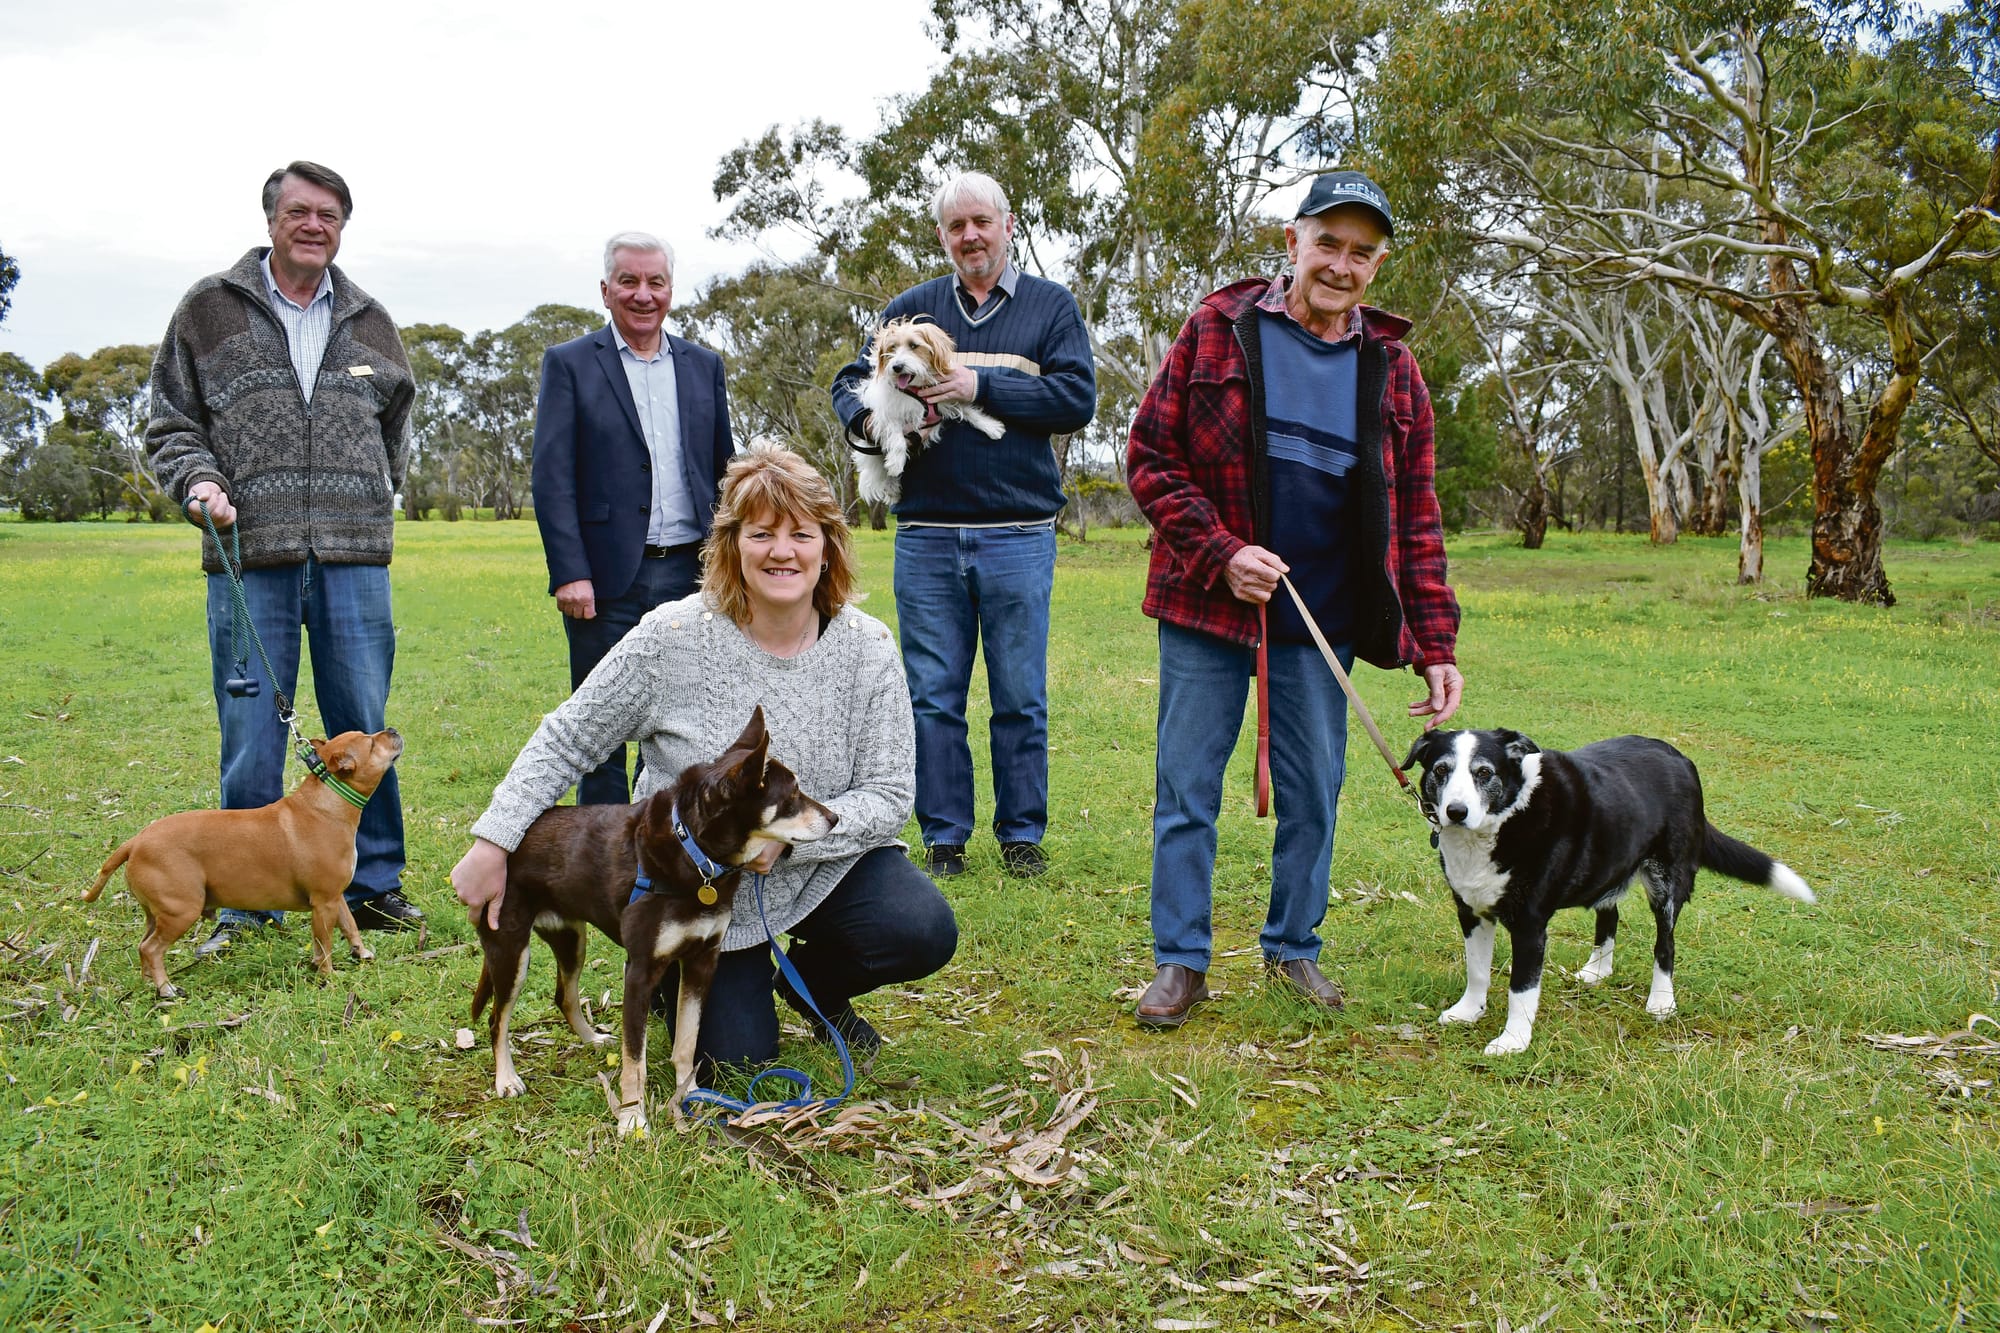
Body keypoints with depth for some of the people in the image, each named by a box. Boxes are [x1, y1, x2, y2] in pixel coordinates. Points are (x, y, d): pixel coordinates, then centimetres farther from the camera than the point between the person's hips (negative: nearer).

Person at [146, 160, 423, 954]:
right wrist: (198, 481, -9)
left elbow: (395, 420, 27)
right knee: (251, 738, 2)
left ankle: (374, 886, 18)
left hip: (354, 559, 2)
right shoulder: (209, 309, 8)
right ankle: (248, 904, 14)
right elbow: (171, 422, 9)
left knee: (365, 731, 5)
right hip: (250, 558, -2)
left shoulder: (369, 321, 15)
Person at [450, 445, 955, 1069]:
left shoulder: (866, 647, -12)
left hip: (822, 863, 2)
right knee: (736, 1054, -9)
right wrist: (492, 843, -13)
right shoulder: (675, 638, -16)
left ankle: (814, 981, 11)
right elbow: (566, 741, -7)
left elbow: (889, 797, -12)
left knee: (925, 932, -24)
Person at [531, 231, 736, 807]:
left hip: (690, 575, 3)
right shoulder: (569, 363, 3)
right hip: (606, 579, -3)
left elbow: (724, 472, 15)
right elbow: (552, 477, -4)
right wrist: (569, 573, -13)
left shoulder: (704, 365, 13)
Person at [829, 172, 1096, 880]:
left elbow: (1077, 398, -5)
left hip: (1019, 536, -1)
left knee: (1021, 699, 5)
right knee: (933, 696, 5)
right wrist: (862, 419, -10)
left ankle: (1021, 833, 19)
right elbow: (850, 381, 13)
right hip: (926, 536, 2)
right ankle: (944, 836, 17)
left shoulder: (1051, 305, 8)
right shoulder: (912, 308, 13)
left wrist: (983, 384, -14)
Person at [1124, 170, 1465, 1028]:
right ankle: (1180, 962, 16)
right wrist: (1221, 554, -15)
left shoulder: (1391, 369, 7)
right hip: (1206, 607, -2)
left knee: (1313, 793, 9)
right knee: (1187, 787, 3)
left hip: (1322, 618, 3)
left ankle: (1294, 947, 29)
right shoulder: (1218, 329, -1)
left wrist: (1435, 646, 1)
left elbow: (1416, 518, 8)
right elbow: (1150, 457, -2)